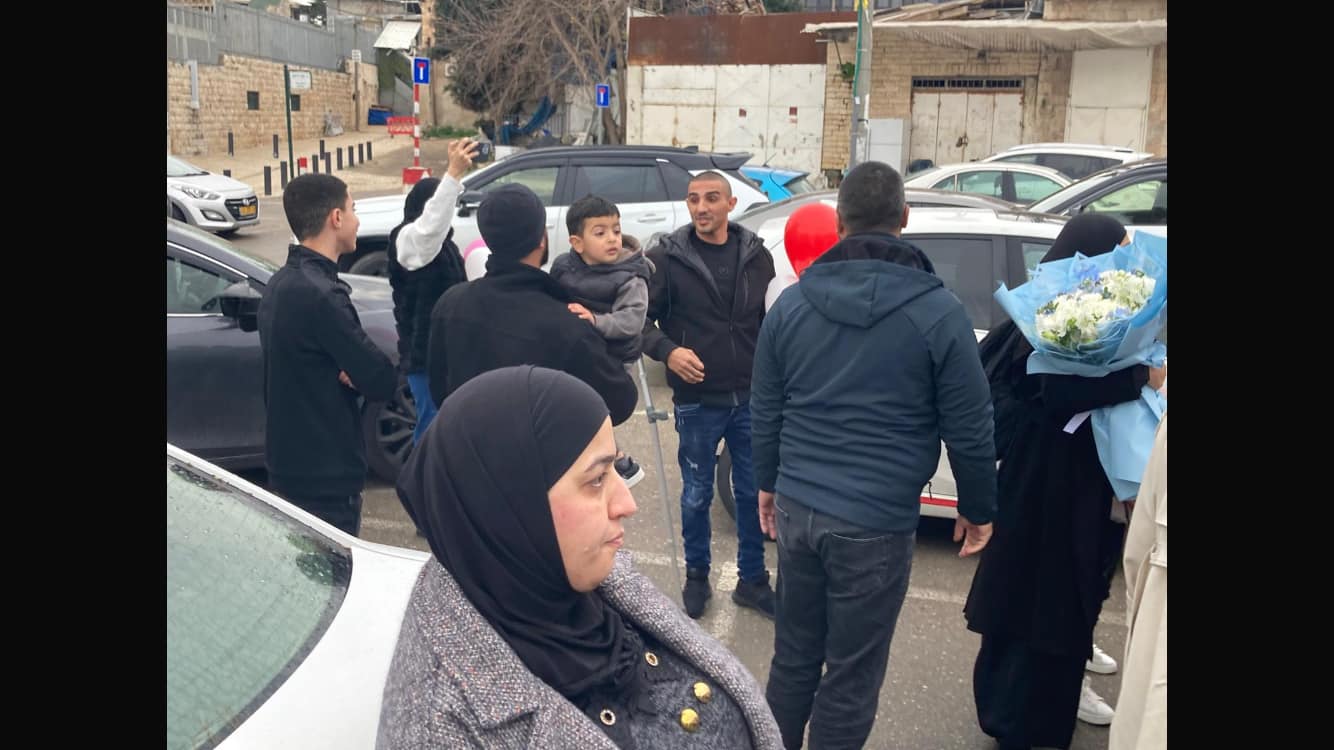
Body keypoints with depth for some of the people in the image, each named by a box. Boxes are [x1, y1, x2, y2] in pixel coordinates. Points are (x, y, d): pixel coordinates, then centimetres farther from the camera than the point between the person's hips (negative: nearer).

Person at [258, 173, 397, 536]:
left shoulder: (281, 283, 7)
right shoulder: (321, 294, -24)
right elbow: (382, 381, -23)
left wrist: (349, 370, -8)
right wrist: (356, 372, -4)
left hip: (289, 462, 10)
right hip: (326, 477, -10)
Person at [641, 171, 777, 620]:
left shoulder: (757, 257, 2)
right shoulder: (667, 258, -6)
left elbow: (772, 321, 9)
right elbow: (640, 317, -4)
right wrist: (667, 350, -21)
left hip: (751, 398, 3)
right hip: (697, 401, -2)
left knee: (755, 492, 12)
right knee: (697, 494, 11)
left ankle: (752, 579, 29)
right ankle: (697, 575, 32)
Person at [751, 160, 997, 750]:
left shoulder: (791, 302, 3)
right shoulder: (938, 312, -9)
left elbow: (764, 411, 10)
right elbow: (969, 430, -5)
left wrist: (768, 483, 24)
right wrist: (978, 510, 9)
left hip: (797, 508, 5)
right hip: (876, 521, -4)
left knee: (793, 656, 20)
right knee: (851, 677, 9)